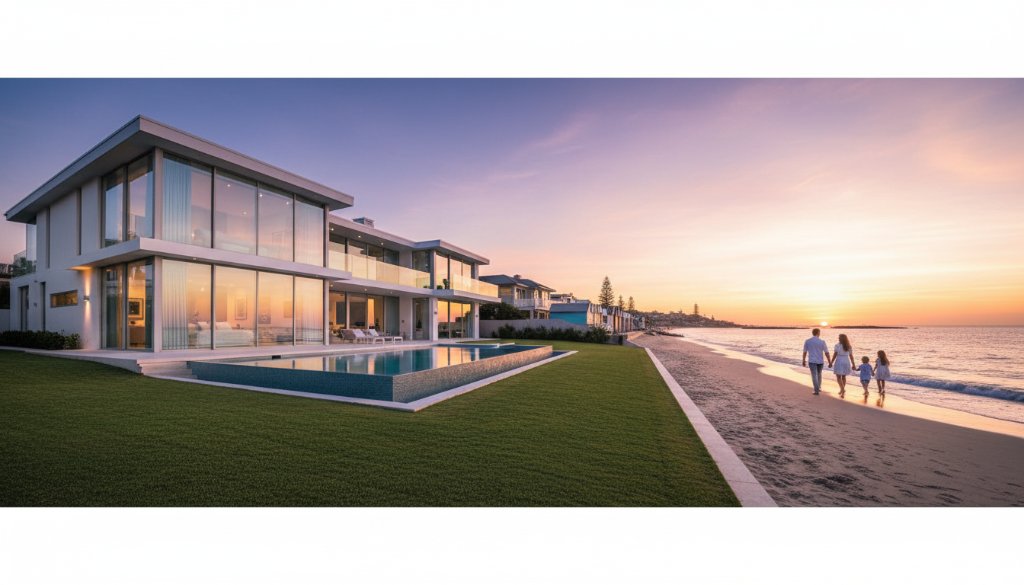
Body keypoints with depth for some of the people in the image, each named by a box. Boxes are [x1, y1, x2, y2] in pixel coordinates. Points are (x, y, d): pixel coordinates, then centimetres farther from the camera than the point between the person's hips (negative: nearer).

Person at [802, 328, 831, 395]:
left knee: (814, 375, -2)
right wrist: (830, 362, 1)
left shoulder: (807, 341, -3)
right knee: (819, 374, 22)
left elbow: (805, 352, 3)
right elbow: (826, 353, -6)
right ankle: (818, 388, 30)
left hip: (812, 361, -1)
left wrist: (804, 361, 13)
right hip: (820, 361, 1)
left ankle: (817, 390, -7)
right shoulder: (822, 341, -6)